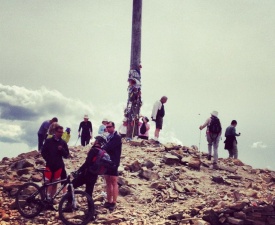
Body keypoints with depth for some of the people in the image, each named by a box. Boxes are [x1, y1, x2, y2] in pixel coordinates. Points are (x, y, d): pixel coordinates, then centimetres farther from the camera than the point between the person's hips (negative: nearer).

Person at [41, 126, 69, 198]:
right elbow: (43, 152, 1)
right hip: (49, 165, -2)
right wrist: (48, 160, -8)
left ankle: (51, 198, 17)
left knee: (55, 184, 8)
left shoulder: (63, 143, 5)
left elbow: (66, 155, 4)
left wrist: (62, 149, -14)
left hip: (59, 166, 2)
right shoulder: (48, 141, -1)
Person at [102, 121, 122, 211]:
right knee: (108, 182, 10)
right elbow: (106, 148, 11)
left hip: (113, 162, -8)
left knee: (114, 183, -4)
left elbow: (109, 147, -21)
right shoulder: (108, 137, 15)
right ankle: (109, 201, 16)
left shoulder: (117, 137, -10)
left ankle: (114, 203, -2)